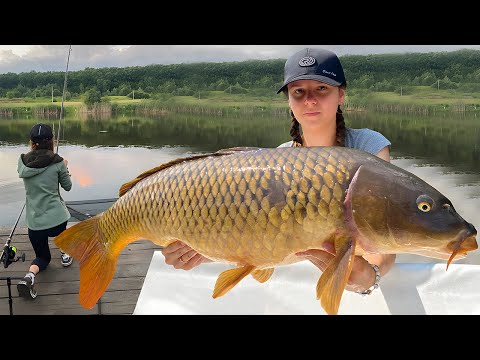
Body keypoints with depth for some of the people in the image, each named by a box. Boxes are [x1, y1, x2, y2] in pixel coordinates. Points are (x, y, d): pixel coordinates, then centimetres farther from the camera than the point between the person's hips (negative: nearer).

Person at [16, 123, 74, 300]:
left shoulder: (23, 162, -1)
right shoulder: (57, 162, -9)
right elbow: (68, 186, 5)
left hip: (34, 223, 2)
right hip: (57, 219, -1)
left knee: (42, 256, 23)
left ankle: (30, 276, -6)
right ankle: (65, 253, 26)